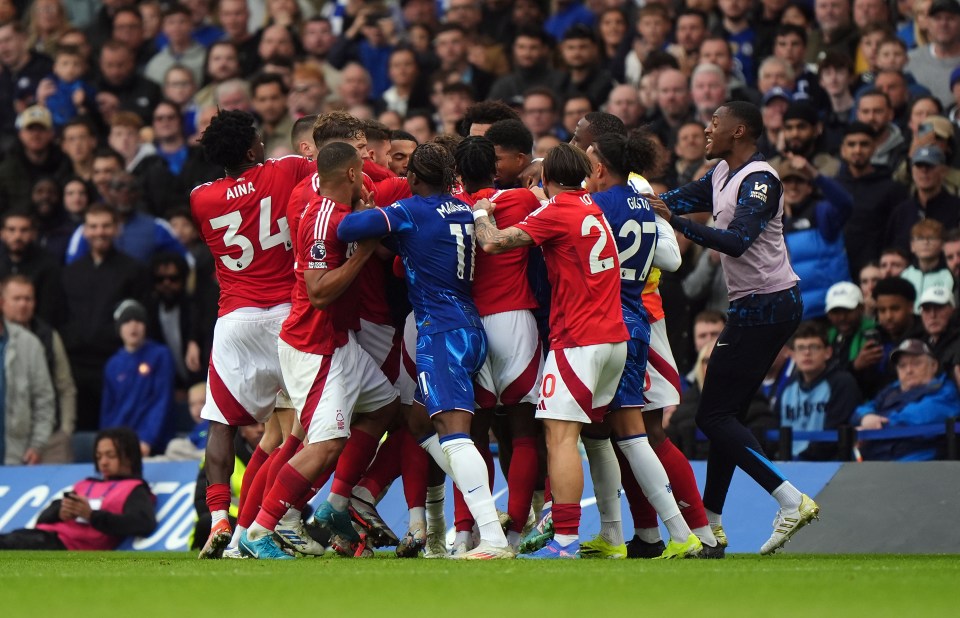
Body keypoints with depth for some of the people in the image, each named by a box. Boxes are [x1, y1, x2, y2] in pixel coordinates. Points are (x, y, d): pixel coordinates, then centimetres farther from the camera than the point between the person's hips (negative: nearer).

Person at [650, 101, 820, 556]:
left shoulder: (759, 181, -16)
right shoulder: (723, 174, 13)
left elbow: (737, 241, -29)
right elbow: (678, 199, 24)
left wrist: (675, 221, -35)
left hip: (764, 308, -10)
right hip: (753, 308, 10)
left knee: (714, 416, -11)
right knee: (724, 414, 12)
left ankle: (792, 501, -18)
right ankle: (709, 523, 18)